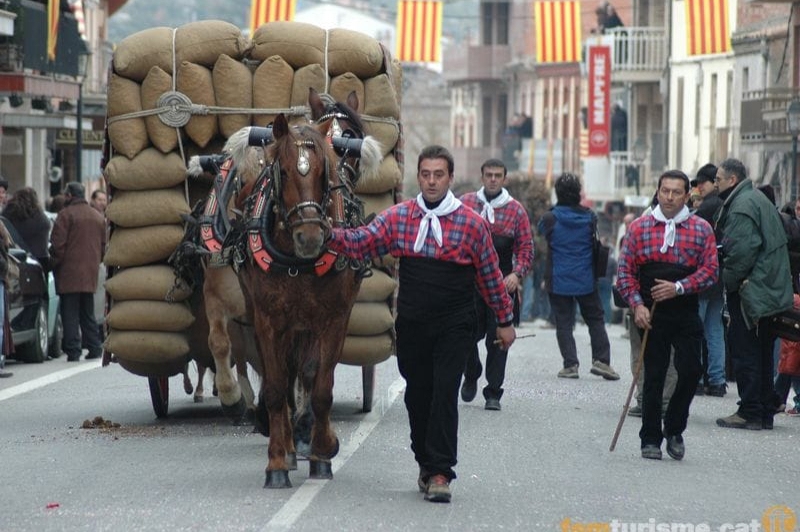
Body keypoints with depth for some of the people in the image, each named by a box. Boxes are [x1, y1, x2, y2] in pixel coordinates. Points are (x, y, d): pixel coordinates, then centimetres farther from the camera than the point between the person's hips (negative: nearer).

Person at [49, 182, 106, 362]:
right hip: (90, 273, 6)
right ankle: (94, 348, 14)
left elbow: (57, 244, -13)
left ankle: (73, 350, -8)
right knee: (88, 313, 15)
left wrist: (54, 264, -3)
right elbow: (104, 246, 16)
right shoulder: (98, 217, 13)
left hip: (69, 273, -6)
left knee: (70, 313, -4)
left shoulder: (66, 214, -8)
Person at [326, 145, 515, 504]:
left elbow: (490, 275, 4)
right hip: (412, 326, 3)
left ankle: (440, 473, -11)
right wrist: (329, 235, -20)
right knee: (418, 394, 10)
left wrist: (505, 320, 9)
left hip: (454, 326, -3)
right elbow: (361, 242, -2)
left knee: (444, 393, -12)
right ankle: (427, 464, 25)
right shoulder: (399, 217, 3)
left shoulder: (472, 223, -3)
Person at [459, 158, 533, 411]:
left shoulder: (516, 210, 6)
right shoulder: (466, 203, 6)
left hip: (502, 283, 0)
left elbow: (526, 247, 6)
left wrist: (517, 274, -10)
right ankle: (471, 376, 29)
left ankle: (493, 393, 4)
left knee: (498, 339, -2)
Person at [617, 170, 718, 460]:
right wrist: (637, 305, -10)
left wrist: (679, 288, -13)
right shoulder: (639, 227, 4)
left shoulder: (701, 229, 5)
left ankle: (674, 429, 13)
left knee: (690, 370, -8)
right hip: (652, 314, 0)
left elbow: (710, 270, 0)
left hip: (686, 313, 0)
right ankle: (651, 439, 11)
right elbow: (625, 271, 2)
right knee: (653, 376, 2)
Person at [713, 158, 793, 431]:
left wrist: (727, 280, -11)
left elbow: (742, 251, -24)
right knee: (763, 354, 13)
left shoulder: (742, 206, -15)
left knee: (745, 352, -5)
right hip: (770, 291, 10)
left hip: (749, 290, -10)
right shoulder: (759, 199, 17)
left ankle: (750, 413, -4)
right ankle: (765, 412, 17)